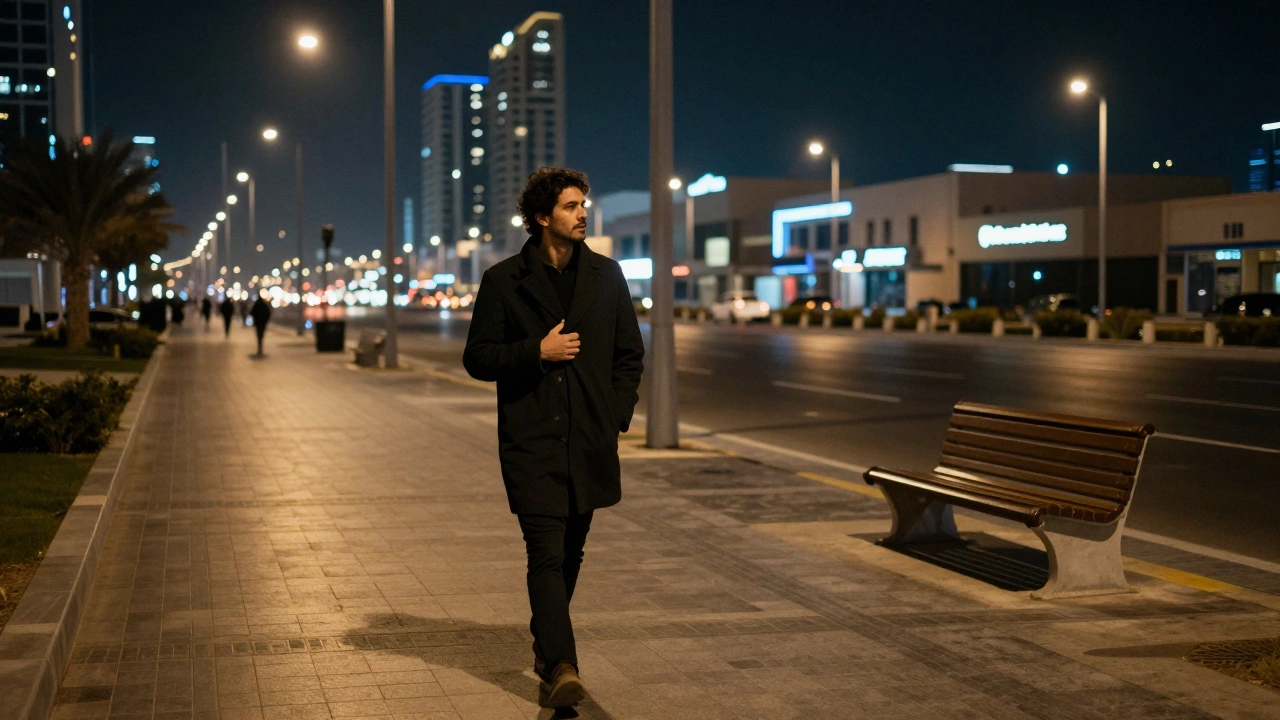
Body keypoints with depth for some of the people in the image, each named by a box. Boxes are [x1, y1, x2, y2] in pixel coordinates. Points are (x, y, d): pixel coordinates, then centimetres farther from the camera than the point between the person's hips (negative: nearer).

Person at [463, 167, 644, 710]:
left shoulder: (606, 275, 9)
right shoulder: (504, 281, 0)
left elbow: (630, 353, 14)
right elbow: (477, 359, 1)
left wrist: (616, 416, 4)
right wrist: (538, 351, -13)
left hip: (590, 441, 4)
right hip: (530, 439, -4)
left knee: (570, 552, 14)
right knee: (547, 553, -12)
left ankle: (546, 642, 34)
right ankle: (561, 668, -16)